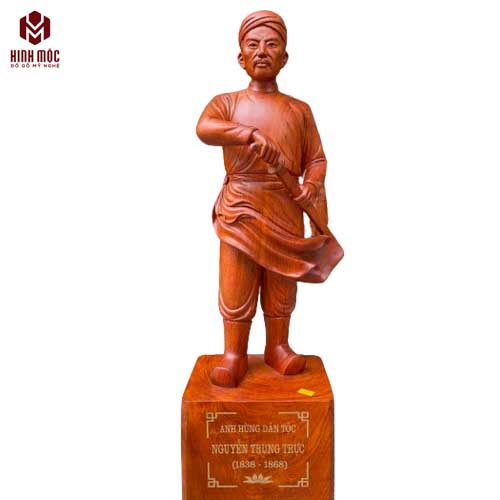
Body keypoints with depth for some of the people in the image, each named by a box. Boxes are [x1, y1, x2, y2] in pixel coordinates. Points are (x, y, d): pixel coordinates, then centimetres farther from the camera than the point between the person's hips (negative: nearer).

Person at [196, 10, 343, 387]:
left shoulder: (299, 110, 9)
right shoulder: (226, 103, 4)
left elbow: (316, 159, 9)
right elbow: (204, 128, -18)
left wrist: (312, 185, -13)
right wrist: (251, 134, -32)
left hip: (286, 211, 2)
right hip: (240, 209, -1)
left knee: (281, 286, 9)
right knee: (236, 286, 1)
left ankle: (278, 347, 24)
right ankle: (234, 355, 13)